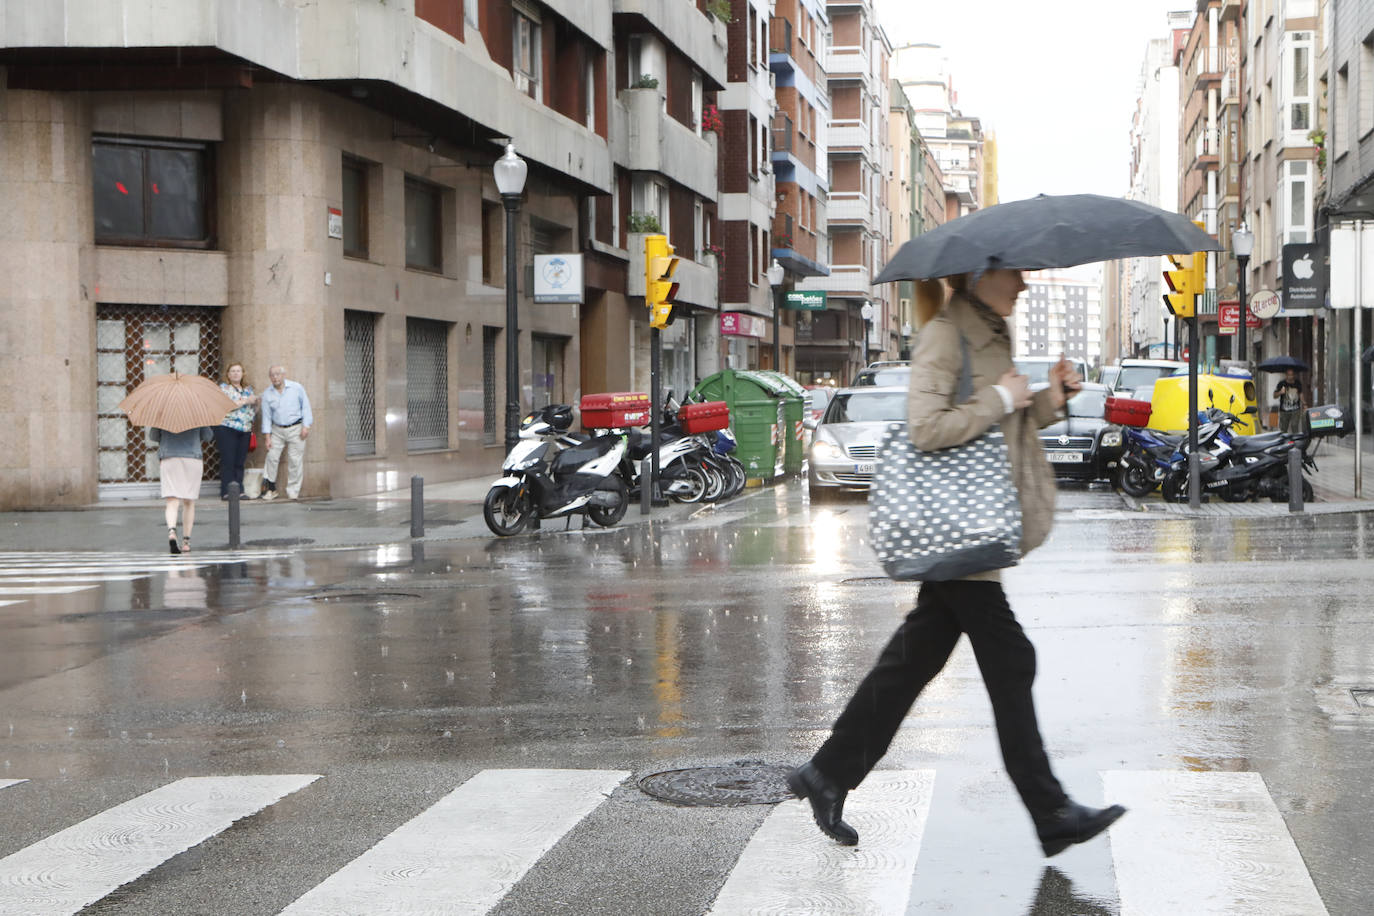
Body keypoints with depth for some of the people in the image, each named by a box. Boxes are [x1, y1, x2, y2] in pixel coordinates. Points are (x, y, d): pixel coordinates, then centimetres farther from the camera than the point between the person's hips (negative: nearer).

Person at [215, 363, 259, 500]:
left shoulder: (248, 389, 19)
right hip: (227, 428, -5)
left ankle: (239, 491, 6)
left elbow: (253, 409, 26)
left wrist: (256, 401, 3)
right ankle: (226, 492, -7)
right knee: (228, 461, -8)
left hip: (245, 430, 5)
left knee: (240, 462, 4)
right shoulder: (224, 388, 1)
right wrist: (245, 401, -12)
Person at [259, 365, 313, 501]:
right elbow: (266, 416, 4)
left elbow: (306, 407, 1)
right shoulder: (267, 394, 3)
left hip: (296, 429, -2)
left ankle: (292, 491, 4)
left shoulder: (296, 388, -3)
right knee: (272, 457, -5)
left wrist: (306, 426, -6)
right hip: (277, 430, 2)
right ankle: (270, 488, 5)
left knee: (295, 460, -3)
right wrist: (268, 437, -1)